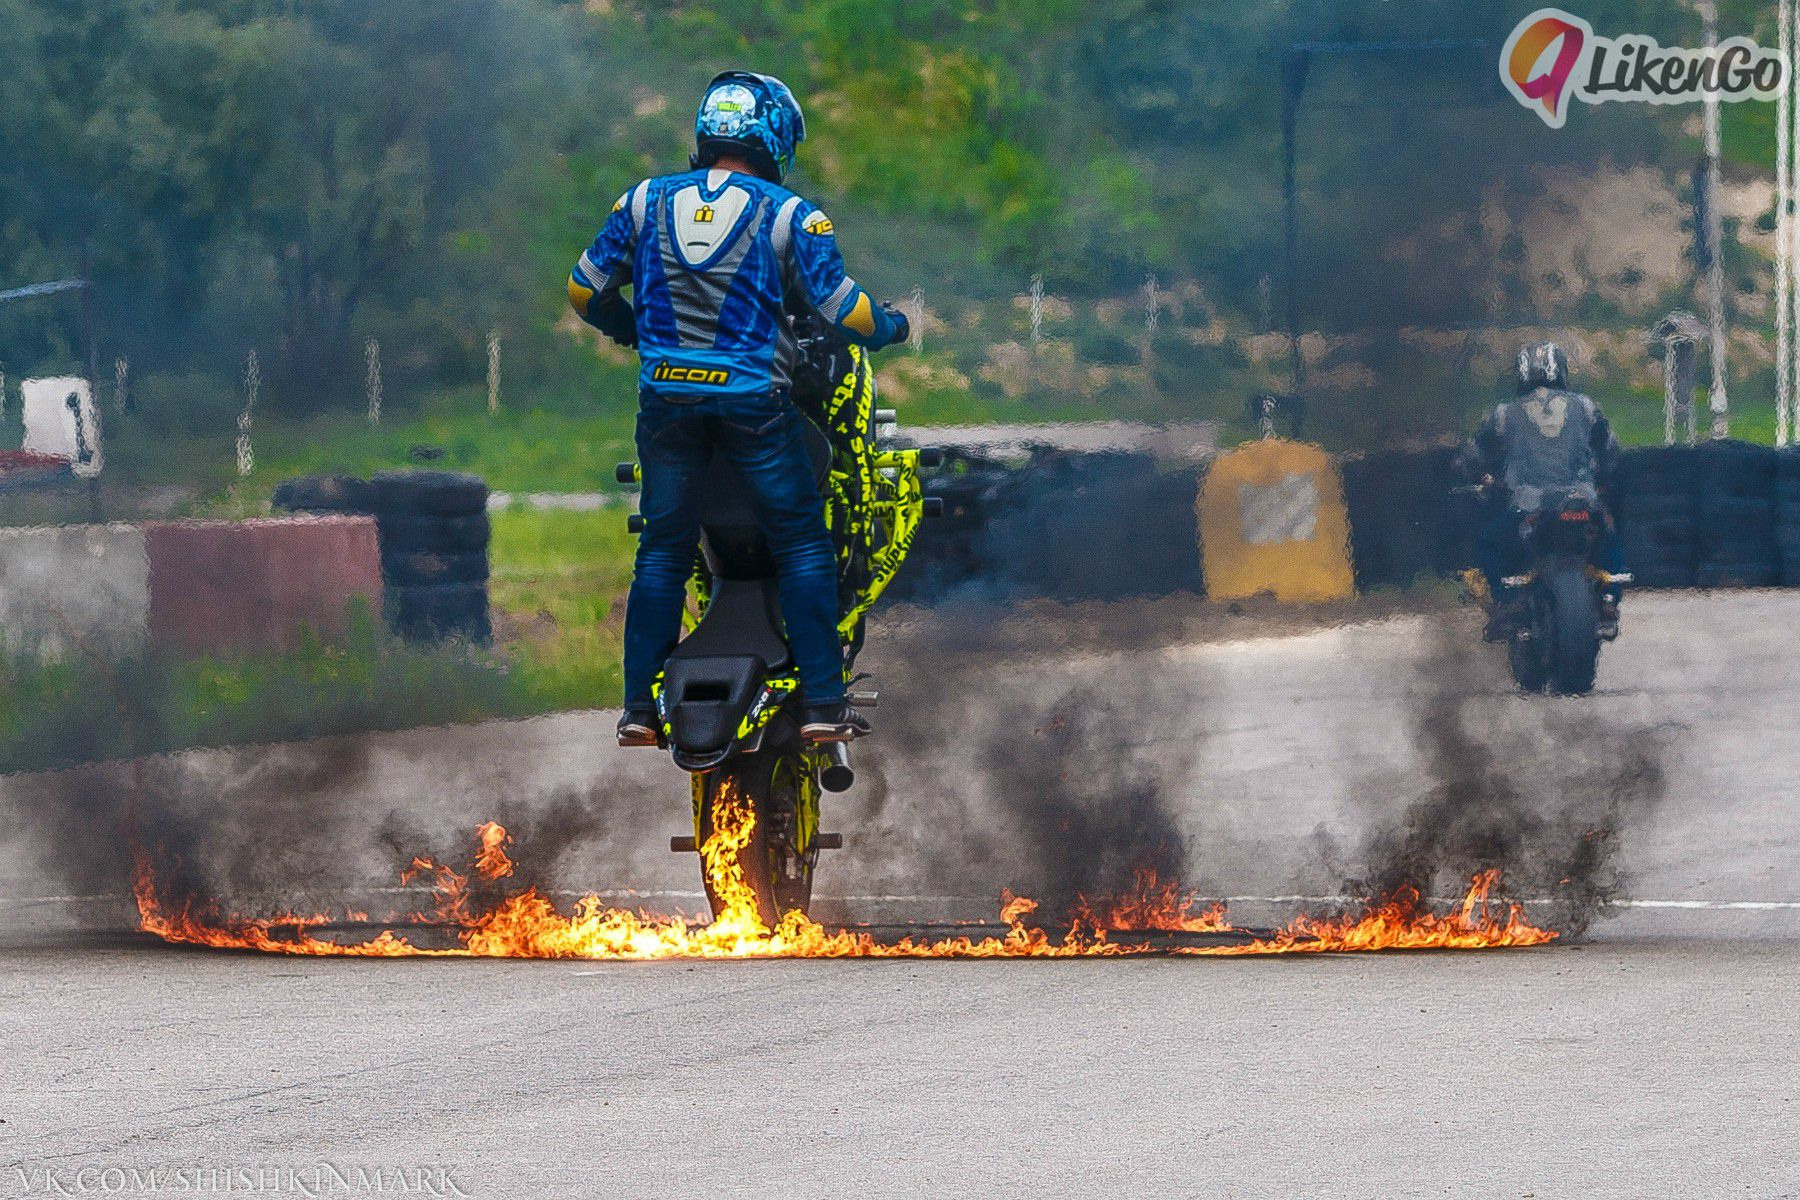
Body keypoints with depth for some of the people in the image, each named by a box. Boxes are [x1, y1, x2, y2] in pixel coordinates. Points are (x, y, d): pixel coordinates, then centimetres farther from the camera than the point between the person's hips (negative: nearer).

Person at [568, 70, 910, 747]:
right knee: (802, 546, 5)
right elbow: (843, 309, -6)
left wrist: (631, 329, 31)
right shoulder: (788, 216, -5)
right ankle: (823, 705, -1)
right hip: (753, 400, -3)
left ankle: (639, 709, 8)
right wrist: (889, 327, 15)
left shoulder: (646, 203, 5)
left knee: (662, 551, 12)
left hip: (665, 394, 3)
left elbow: (584, 290, 11)